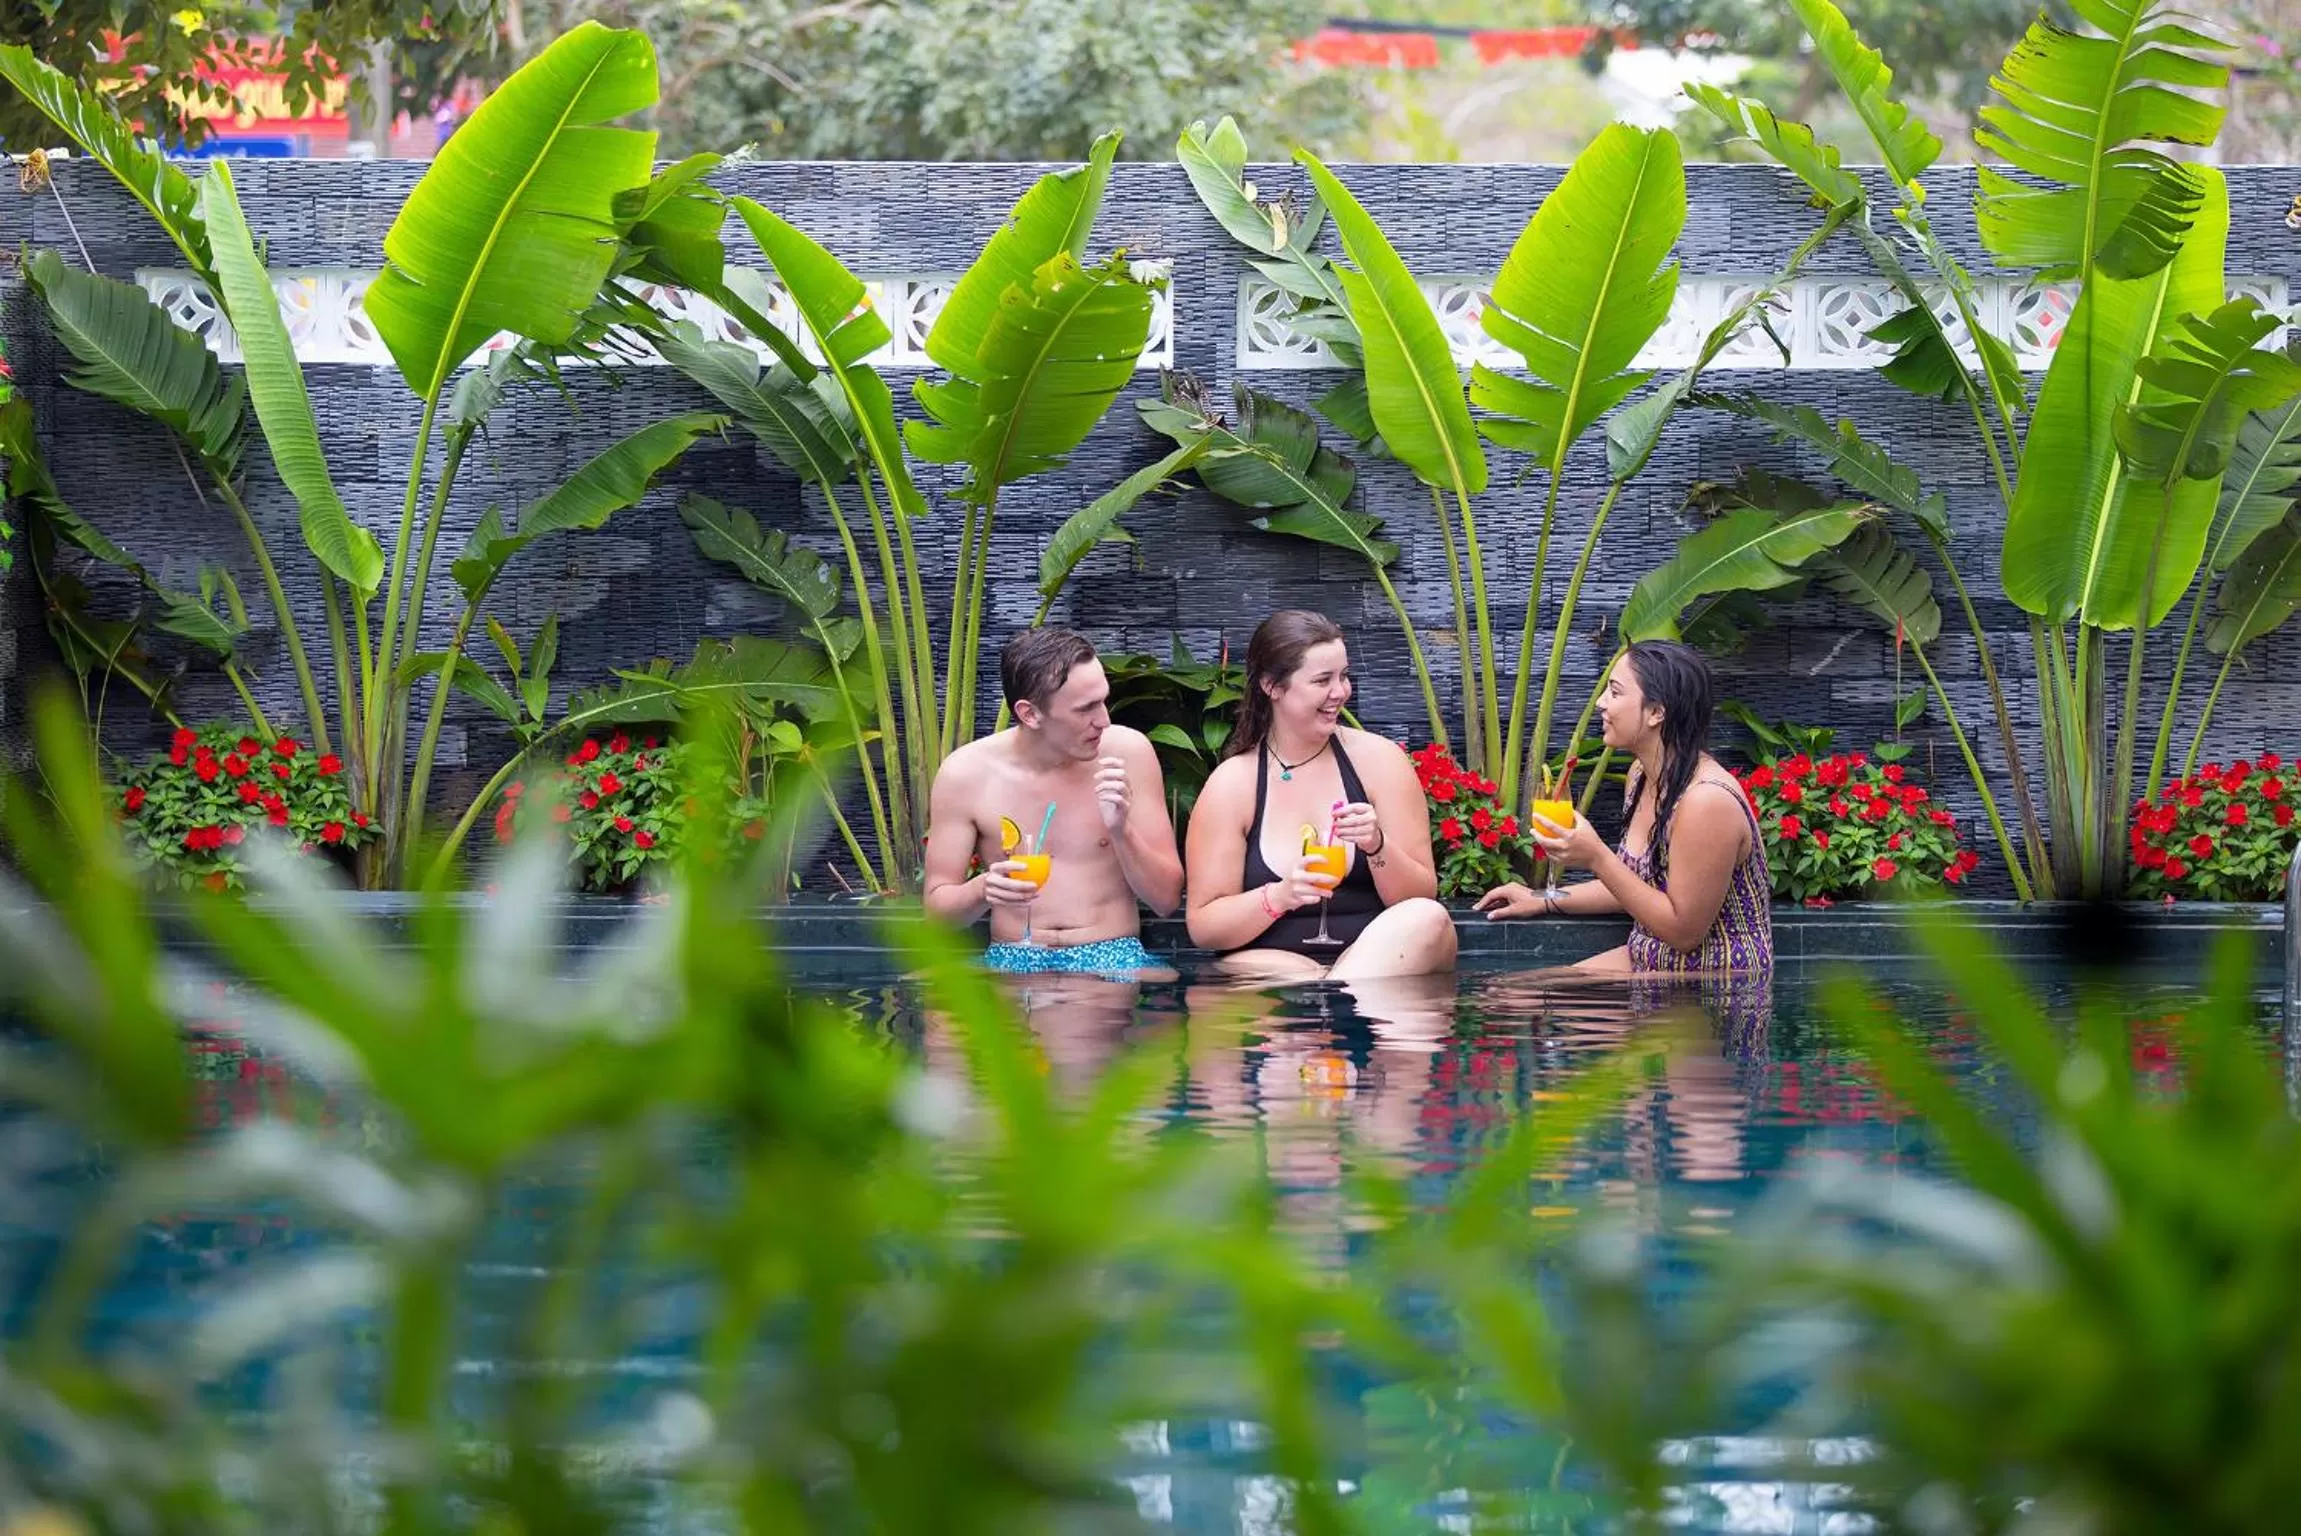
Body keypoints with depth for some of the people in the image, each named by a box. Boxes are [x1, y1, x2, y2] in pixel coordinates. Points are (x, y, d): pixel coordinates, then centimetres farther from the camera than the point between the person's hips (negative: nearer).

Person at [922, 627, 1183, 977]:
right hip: (1013, 960, 1)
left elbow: (1167, 899, 1)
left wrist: (1121, 831, -18)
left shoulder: (1127, 752, -3)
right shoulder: (966, 774, -4)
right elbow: (938, 906, 4)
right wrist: (982, 891, -19)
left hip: (1113, 959, -1)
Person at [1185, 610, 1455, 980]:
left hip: (1379, 960, 3)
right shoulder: (1231, 783, 2)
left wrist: (1376, 846, -15)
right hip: (1273, 966, -3)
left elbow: (1422, 897, 5)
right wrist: (1279, 897, -18)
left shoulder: (1377, 759, 4)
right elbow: (1204, 926, 1)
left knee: (1430, 919, -30)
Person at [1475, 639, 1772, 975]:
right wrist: (1544, 902, 17)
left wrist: (1596, 859, -24)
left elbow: (1684, 932, -22)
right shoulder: (1641, 775, 5)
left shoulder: (1706, 799, -24)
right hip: (1649, 961, 9)